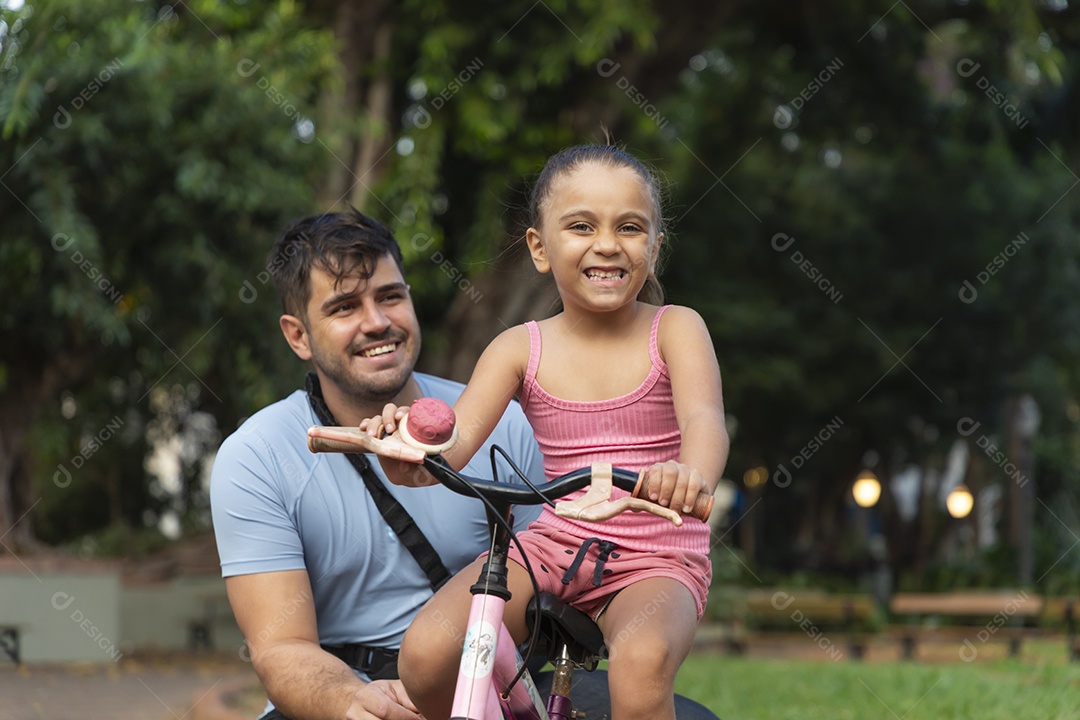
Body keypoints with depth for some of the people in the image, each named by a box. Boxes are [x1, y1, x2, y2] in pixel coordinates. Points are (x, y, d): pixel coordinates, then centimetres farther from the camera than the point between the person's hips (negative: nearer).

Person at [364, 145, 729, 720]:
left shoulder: (674, 329, -3)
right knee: (426, 652, -22)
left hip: (657, 564, -2)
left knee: (642, 662, -36)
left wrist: (692, 472, -47)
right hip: (554, 545, 3)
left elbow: (704, 419, -22)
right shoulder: (521, 349, 2)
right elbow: (454, 443, -12)